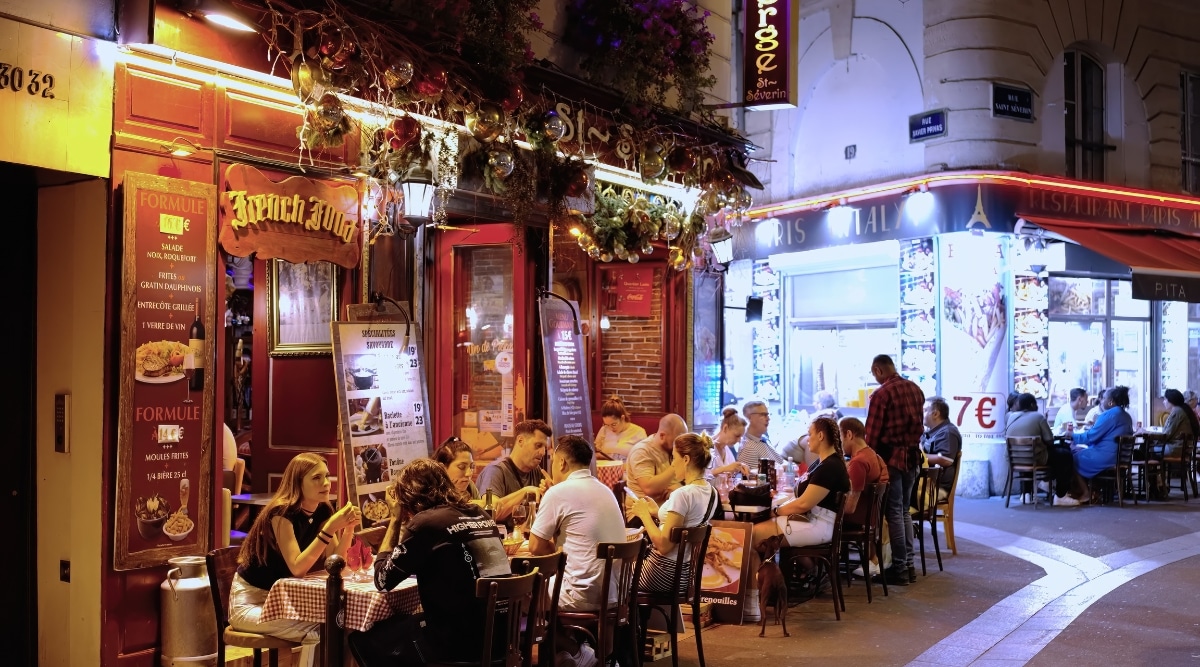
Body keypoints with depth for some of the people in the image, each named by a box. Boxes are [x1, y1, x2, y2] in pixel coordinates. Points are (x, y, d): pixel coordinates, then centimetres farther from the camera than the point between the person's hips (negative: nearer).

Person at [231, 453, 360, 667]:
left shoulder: (323, 512, -2)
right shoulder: (282, 512, -22)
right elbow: (297, 568, -31)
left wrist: (348, 528, -19)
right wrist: (330, 528, -35)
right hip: (249, 601, -7)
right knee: (318, 632, -25)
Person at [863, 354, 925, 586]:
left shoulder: (882, 394, -14)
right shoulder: (915, 389, 7)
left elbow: (872, 433, -13)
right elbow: (919, 425, 15)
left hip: (891, 456, -7)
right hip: (912, 455, 7)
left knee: (894, 512, 0)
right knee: (904, 510, 15)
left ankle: (899, 568, 3)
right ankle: (909, 565, 18)